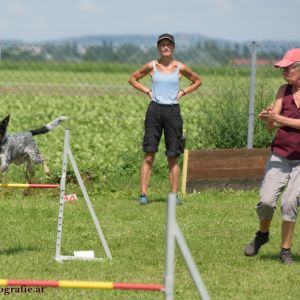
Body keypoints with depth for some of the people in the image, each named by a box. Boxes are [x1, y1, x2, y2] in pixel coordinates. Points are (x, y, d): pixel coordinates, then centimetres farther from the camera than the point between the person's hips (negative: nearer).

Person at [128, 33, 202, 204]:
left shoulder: (180, 68, 4)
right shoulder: (152, 66, 3)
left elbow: (198, 81, 18)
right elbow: (133, 78, 16)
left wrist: (183, 92, 6)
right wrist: (147, 91, 4)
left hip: (173, 111, 1)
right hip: (155, 110, -1)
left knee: (173, 156, 4)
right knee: (149, 155, -6)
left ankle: (174, 194, 9)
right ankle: (143, 193, -6)